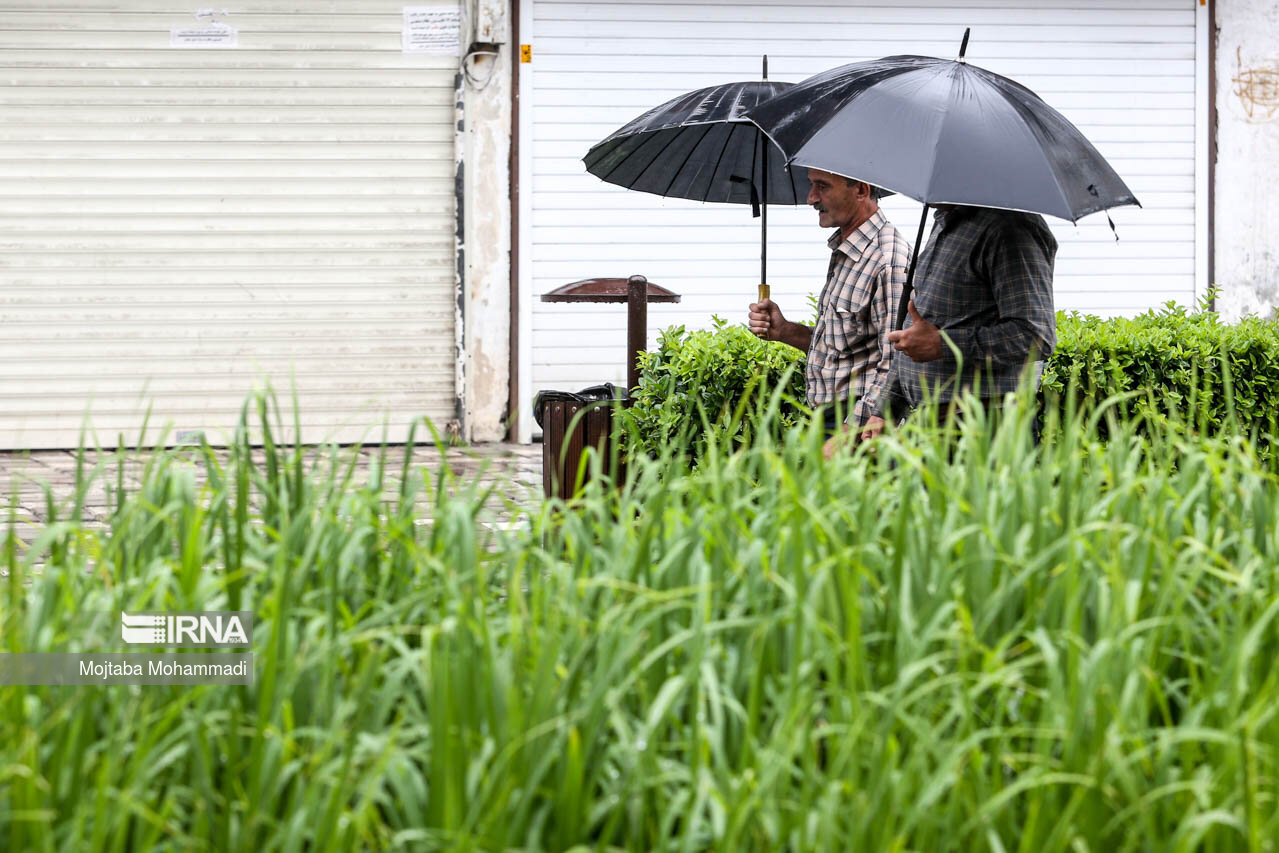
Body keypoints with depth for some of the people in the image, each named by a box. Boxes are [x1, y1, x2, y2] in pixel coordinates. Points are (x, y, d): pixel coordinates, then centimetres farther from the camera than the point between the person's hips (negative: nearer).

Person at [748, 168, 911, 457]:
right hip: (830, 421, 8)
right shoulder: (842, 251, 17)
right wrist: (784, 331, 10)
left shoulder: (889, 263, -15)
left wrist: (844, 440, -21)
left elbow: (895, 370, -19)